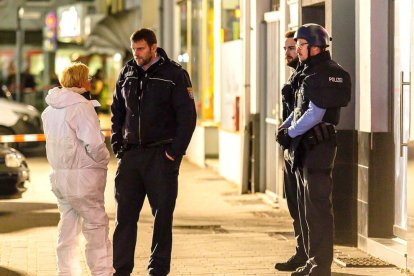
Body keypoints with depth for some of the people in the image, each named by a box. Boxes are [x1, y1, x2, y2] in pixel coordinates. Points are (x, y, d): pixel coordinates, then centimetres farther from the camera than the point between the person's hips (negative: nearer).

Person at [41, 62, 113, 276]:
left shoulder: (50, 109, 10)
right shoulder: (81, 106, -16)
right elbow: (94, 143, -20)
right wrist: (103, 159, -3)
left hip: (59, 174, 8)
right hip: (82, 175, -8)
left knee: (68, 224, 14)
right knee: (96, 225, 0)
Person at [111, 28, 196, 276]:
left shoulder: (174, 74, -5)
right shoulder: (127, 74, 10)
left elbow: (187, 117, -7)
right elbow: (117, 111, 19)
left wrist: (174, 152, -12)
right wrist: (118, 144, 7)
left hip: (161, 155, -4)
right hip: (131, 154, 4)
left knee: (162, 215, 3)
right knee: (125, 214, 3)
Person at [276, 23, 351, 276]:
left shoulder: (326, 74, -14)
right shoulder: (310, 73, 17)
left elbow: (315, 113, -20)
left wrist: (291, 133, -11)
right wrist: (285, 127, 5)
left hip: (319, 146, -10)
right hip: (305, 148, 10)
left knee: (318, 207, -9)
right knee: (306, 206, 15)